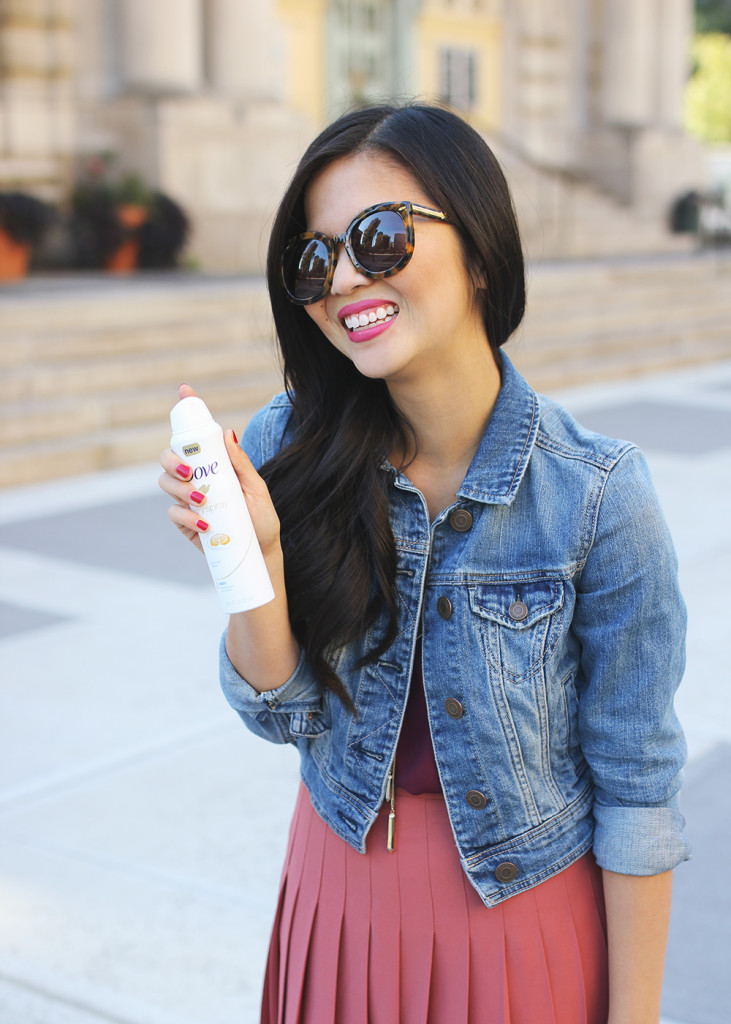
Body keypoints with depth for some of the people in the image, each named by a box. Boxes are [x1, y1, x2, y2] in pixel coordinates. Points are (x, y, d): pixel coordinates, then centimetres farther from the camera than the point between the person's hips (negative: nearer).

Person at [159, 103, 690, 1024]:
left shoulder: (594, 495, -21)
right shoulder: (288, 452, -11)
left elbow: (635, 784, -13)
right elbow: (282, 714, -7)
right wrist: (254, 555, -25)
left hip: (526, 910, -3)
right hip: (341, 888, 3)